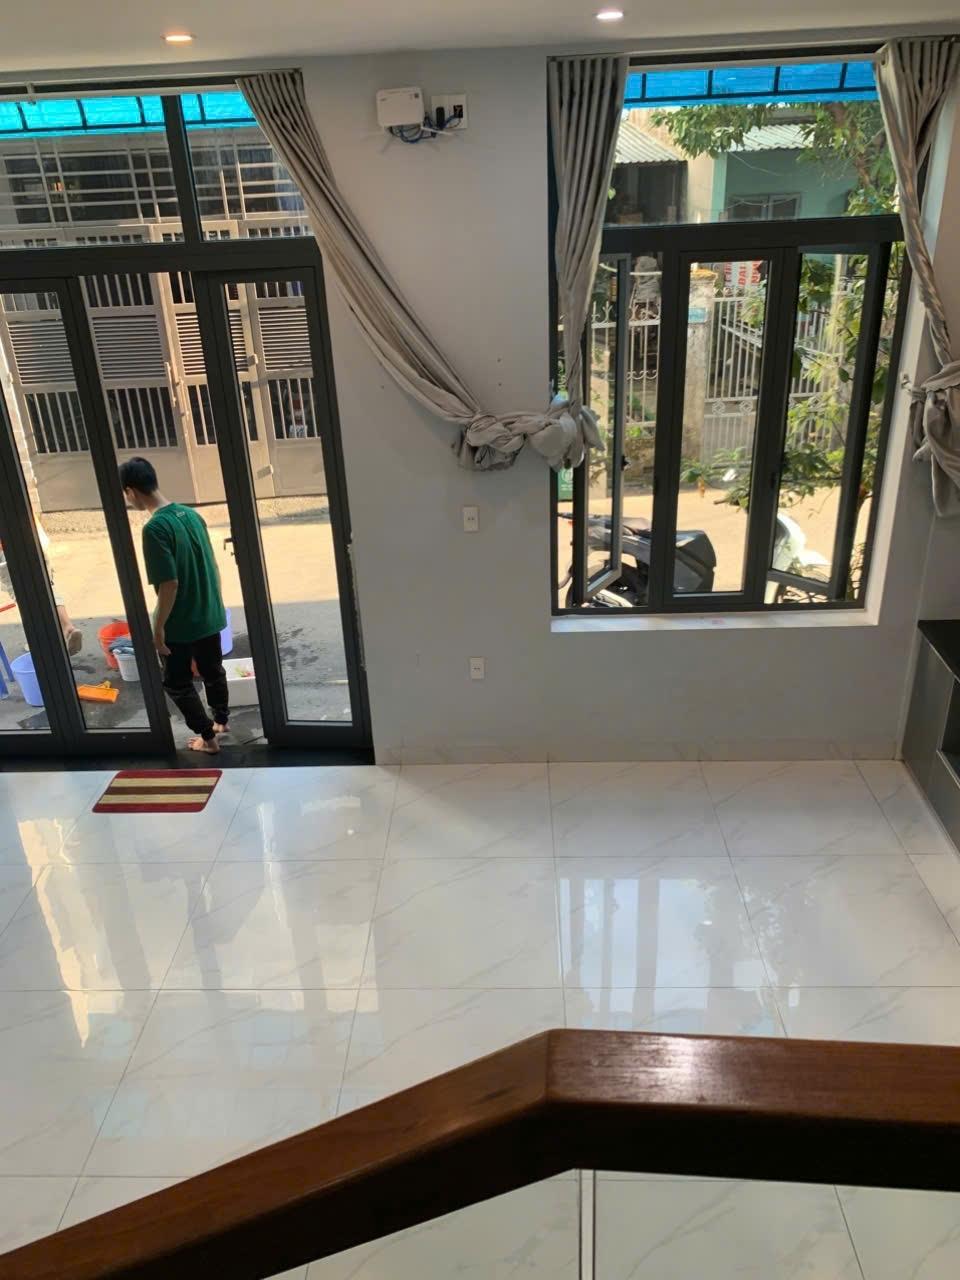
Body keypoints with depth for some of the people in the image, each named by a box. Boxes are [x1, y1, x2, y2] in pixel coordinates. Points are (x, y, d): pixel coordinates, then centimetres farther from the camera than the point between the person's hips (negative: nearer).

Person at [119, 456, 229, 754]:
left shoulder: (155, 528, -23)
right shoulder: (190, 514, 1)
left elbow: (169, 584, -25)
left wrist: (158, 627, -16)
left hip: (181, 623, -7)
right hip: (209, 615, 7)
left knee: (177, 682, 12)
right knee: (212, 670, 25)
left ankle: (208, 737, 19)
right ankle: (222, 720, 43)